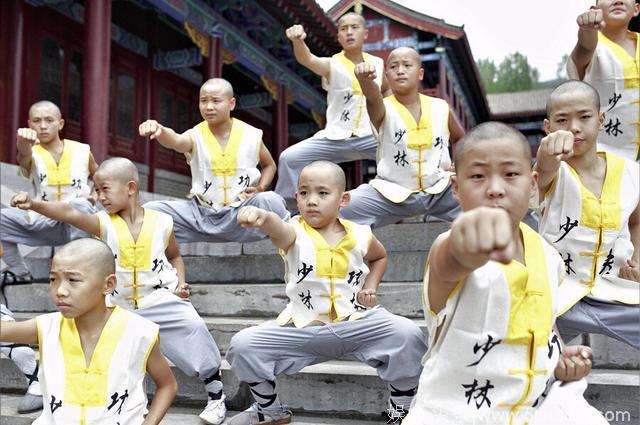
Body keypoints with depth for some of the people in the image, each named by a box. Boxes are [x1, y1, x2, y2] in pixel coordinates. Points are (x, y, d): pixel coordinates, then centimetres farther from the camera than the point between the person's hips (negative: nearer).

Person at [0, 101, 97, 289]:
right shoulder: (33, 154, -1)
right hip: (44, 222, 2)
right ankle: (19, 272, 5)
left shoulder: (81, 151, 2)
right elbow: (24, 156, -28)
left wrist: (94, 197, -3)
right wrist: (24, 144, -53)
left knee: (81, 206, -35)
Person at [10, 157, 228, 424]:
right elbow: (69, 214, -26)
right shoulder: (104, 223, -7)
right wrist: (33, 204, -42)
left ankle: (216, 395, 2)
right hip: (121, 307, 2)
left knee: (193, 325, -20)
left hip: (162, 298, -2)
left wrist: (180, 282, -4)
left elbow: (175, 256, 12)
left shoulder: (161, 222, -5)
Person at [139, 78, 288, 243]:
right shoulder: (196, 136, -5)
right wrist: (159, 130, -53)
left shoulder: (251, 135, -1)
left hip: (242, 213, -1)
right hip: (202, 213, 1)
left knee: (270, 200, -33)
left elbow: (269, 165, 16)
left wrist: (260, 188, -4)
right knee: (150, 210, -16)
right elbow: (175, 141, -30)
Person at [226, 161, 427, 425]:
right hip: (301, 329, 0)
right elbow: (279, 228, -36)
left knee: (407, 334, -25)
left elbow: (379, 256, 24)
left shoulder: (359, 236, -1)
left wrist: (370, 285, 5)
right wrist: (262, 217, -60)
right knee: (242, 345, -15)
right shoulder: (295, 233, -9)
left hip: (356, 324, 0)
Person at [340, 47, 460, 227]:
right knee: (341, 212, -21)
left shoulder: (440, 108, 0)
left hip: (439, 190, 3)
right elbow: (373, 97, -37)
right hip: (392, 192, -2)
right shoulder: (384, 109, -11)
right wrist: (366, 80, -59)